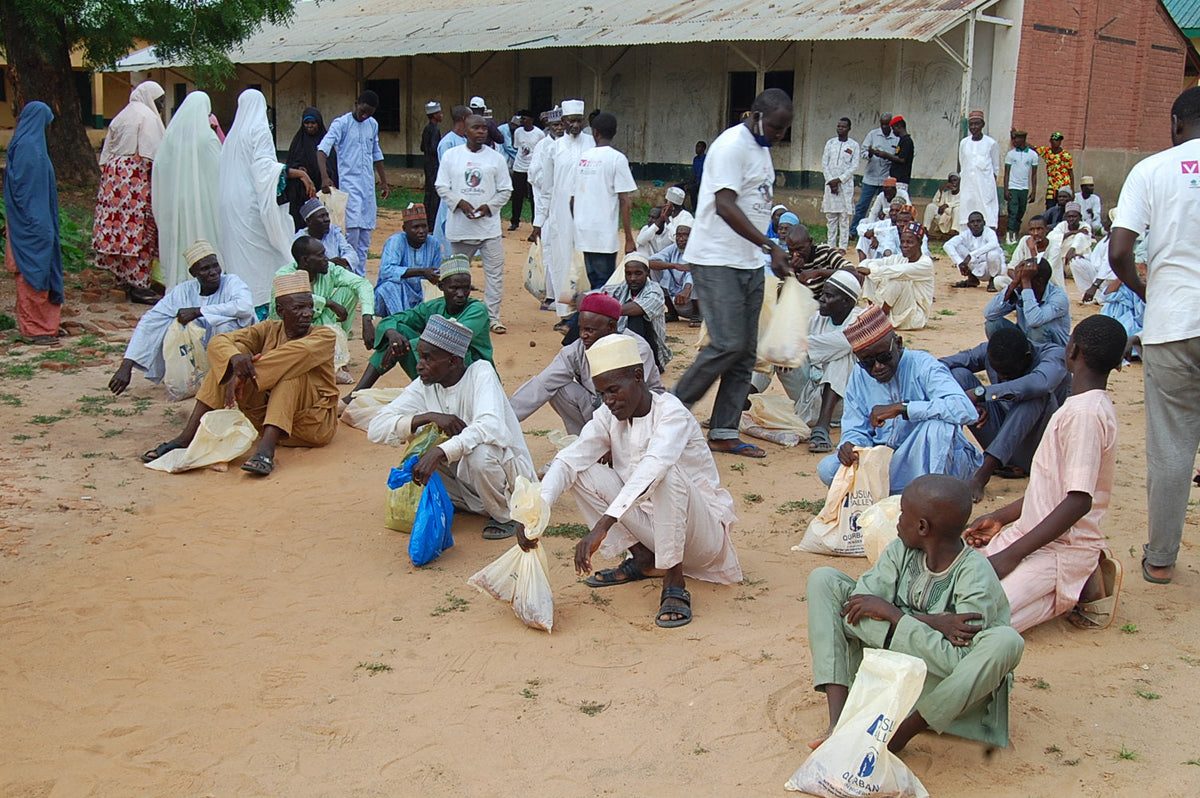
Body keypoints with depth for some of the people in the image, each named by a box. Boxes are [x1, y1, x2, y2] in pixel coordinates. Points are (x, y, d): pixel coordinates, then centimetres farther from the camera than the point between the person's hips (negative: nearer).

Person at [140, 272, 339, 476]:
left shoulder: (324, 336, -6)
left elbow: (299, 352, -29)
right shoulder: (269, 329, 5)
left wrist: (245, 372, -33)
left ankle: (266, 448, -45)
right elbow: (218, 342, -7)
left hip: (313, 423, -4)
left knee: (291, 368, -29)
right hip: (267, 416, 4)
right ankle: (186, 437, -17)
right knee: (235, 351, -10)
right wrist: (235, 358, -30)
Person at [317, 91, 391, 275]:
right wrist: (325, 177, -31)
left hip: (368, 185, 6)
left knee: (366, 231, 6)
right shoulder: (341, 123, -7)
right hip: (349, 184, -6)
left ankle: (360, 276, 12)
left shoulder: (373, 125, 12)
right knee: (352, 228, -16)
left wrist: (384, 182, 23)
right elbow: (323, 149, -17)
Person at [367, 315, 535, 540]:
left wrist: (439, 453, -44)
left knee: (479, 451, -35)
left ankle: (507, 515, -6)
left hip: (512, 475, -5)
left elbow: (490, 427, -35)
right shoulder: (423, 387, -3)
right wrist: (429, 417, -25)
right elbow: (376, 429, -11)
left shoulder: (481, 372, -17)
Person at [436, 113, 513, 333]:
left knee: (495, 272, -5)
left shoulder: (496, 158, 4)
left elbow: (505, 190, 5)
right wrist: (460, 202, -13)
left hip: (489, 225, 0)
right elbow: (442, 186, 3)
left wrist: (488, 206, -10)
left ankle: (493, 317, 2)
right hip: (459, 226, 0)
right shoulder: (451, 155, 4)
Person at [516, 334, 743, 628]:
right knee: (585, 472, -11)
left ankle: (675, 584, -25)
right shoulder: (608, 417, -2)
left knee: (667, 473, -36)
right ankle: (644, 560, -1)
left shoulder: (671, 413, -22)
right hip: (649, 524, 6)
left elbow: (651, 469, -41)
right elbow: (568, 461, -15)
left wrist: (602, 526, -52)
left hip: (704, 529, -6)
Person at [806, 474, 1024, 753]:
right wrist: (932, 623, -26)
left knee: (1006, 641, -34)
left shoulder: (976, 577, -21)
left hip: (944, 687, -5)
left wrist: (891, 613, -24)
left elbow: (958, 662, -30)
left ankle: (902, 733, -23)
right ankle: (838, 719, -20)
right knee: (824, 579, -6)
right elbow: (854, 611, -15)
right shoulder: (901, 550, -6)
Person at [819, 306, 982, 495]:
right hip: (889, 462, 5)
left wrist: (901, 408, -34)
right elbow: (856, 430, 7)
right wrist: (850, 445, -19)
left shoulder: (922, 365, -16)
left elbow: (966, 410, -32)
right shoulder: (859, 378, 2)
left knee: (938, 425, -35)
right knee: (828, 468, -15)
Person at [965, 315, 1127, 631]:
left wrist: (1012, 555, -22)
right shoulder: (1087, 406, 10)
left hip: (1061, 549, -9)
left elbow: (1079, 501, -25)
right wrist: (1000, 517, 17)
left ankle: (1080, 590, -3)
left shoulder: (1085, 413, -20)